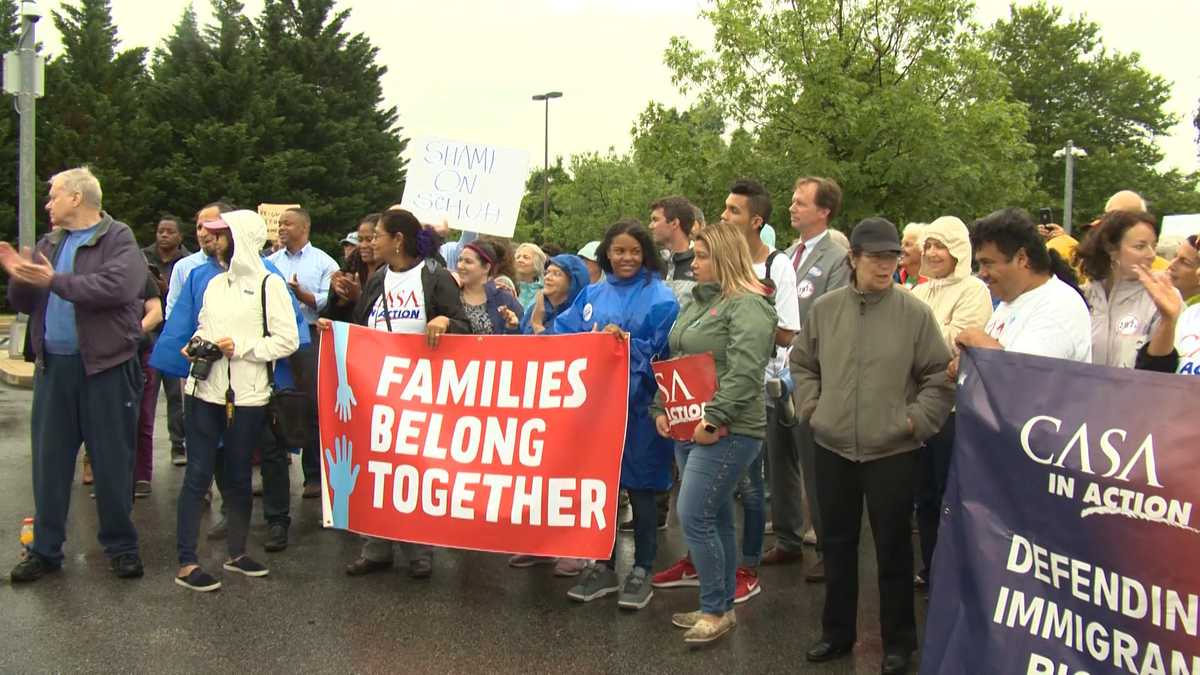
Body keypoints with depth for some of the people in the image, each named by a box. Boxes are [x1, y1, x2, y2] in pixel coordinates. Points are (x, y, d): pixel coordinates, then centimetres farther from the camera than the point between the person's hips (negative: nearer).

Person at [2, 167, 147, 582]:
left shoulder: (118, 241, -5)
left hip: (105, 366, -6)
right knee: (49, 461, 10)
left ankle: (121, 547, 17)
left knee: (112, 462, 4)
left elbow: (117, 285, -24)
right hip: (53, 366, 6)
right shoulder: (50, 244, 15)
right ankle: (45, 550, 21)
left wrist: (55, 280, -18)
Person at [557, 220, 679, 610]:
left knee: (639, 489, 5)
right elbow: (560, 335, 6)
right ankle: (604, 567, 24)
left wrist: (627, 344, -22)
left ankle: (641, 572, 18)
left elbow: (664, 353, -10)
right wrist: (591, 342, -12)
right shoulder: (592, 295, 11)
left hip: (638, 408, -4)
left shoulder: (660, 298, -4)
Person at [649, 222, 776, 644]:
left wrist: (715, 420, -23)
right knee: (716, 518, 14)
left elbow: (744, 371, -22)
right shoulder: (697, 301, 16)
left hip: (726, 433, -9)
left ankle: (715, 610, 5)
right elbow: (675, 361, 20)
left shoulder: (747, 305, -12)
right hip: (689, 429, 9)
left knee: (694, 518, -9)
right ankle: (722, 606, 23)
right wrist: (661, 408, 10)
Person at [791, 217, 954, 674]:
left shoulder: (915, 313, -7)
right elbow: (802, 361, 14)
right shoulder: (826, 308, 2)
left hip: (892, 451, -3)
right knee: (837, 542, 15)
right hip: (833, 447, 3)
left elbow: (940, 376, -2)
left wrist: (916, 419, -9)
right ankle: (837, 631, 31)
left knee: (893, 547, 7)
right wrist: (811, 405, 4)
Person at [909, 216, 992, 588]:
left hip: (953, 407, -7)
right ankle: (930, 568, 27)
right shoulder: (919, 292, 14)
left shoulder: (973, 291, -7)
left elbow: (956, 342, -16)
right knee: (924, 494, 15)